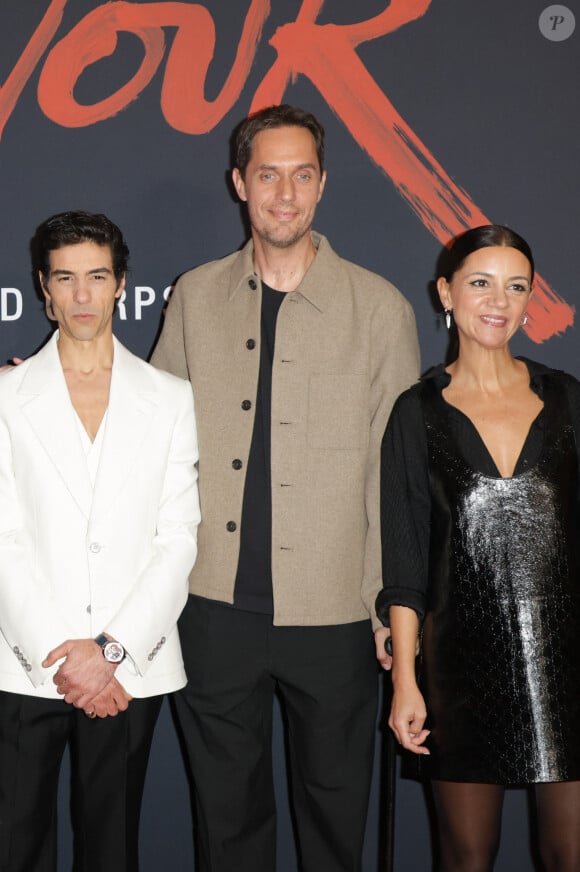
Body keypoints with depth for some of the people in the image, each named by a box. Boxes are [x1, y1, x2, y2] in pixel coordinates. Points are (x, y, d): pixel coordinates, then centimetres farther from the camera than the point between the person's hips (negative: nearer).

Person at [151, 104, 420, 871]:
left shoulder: (380, 307, -1)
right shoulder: (195, 296, 6)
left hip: (332, 612, -2)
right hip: (214, 605, 2)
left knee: (334, 809, 14)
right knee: (226, 808, 16)